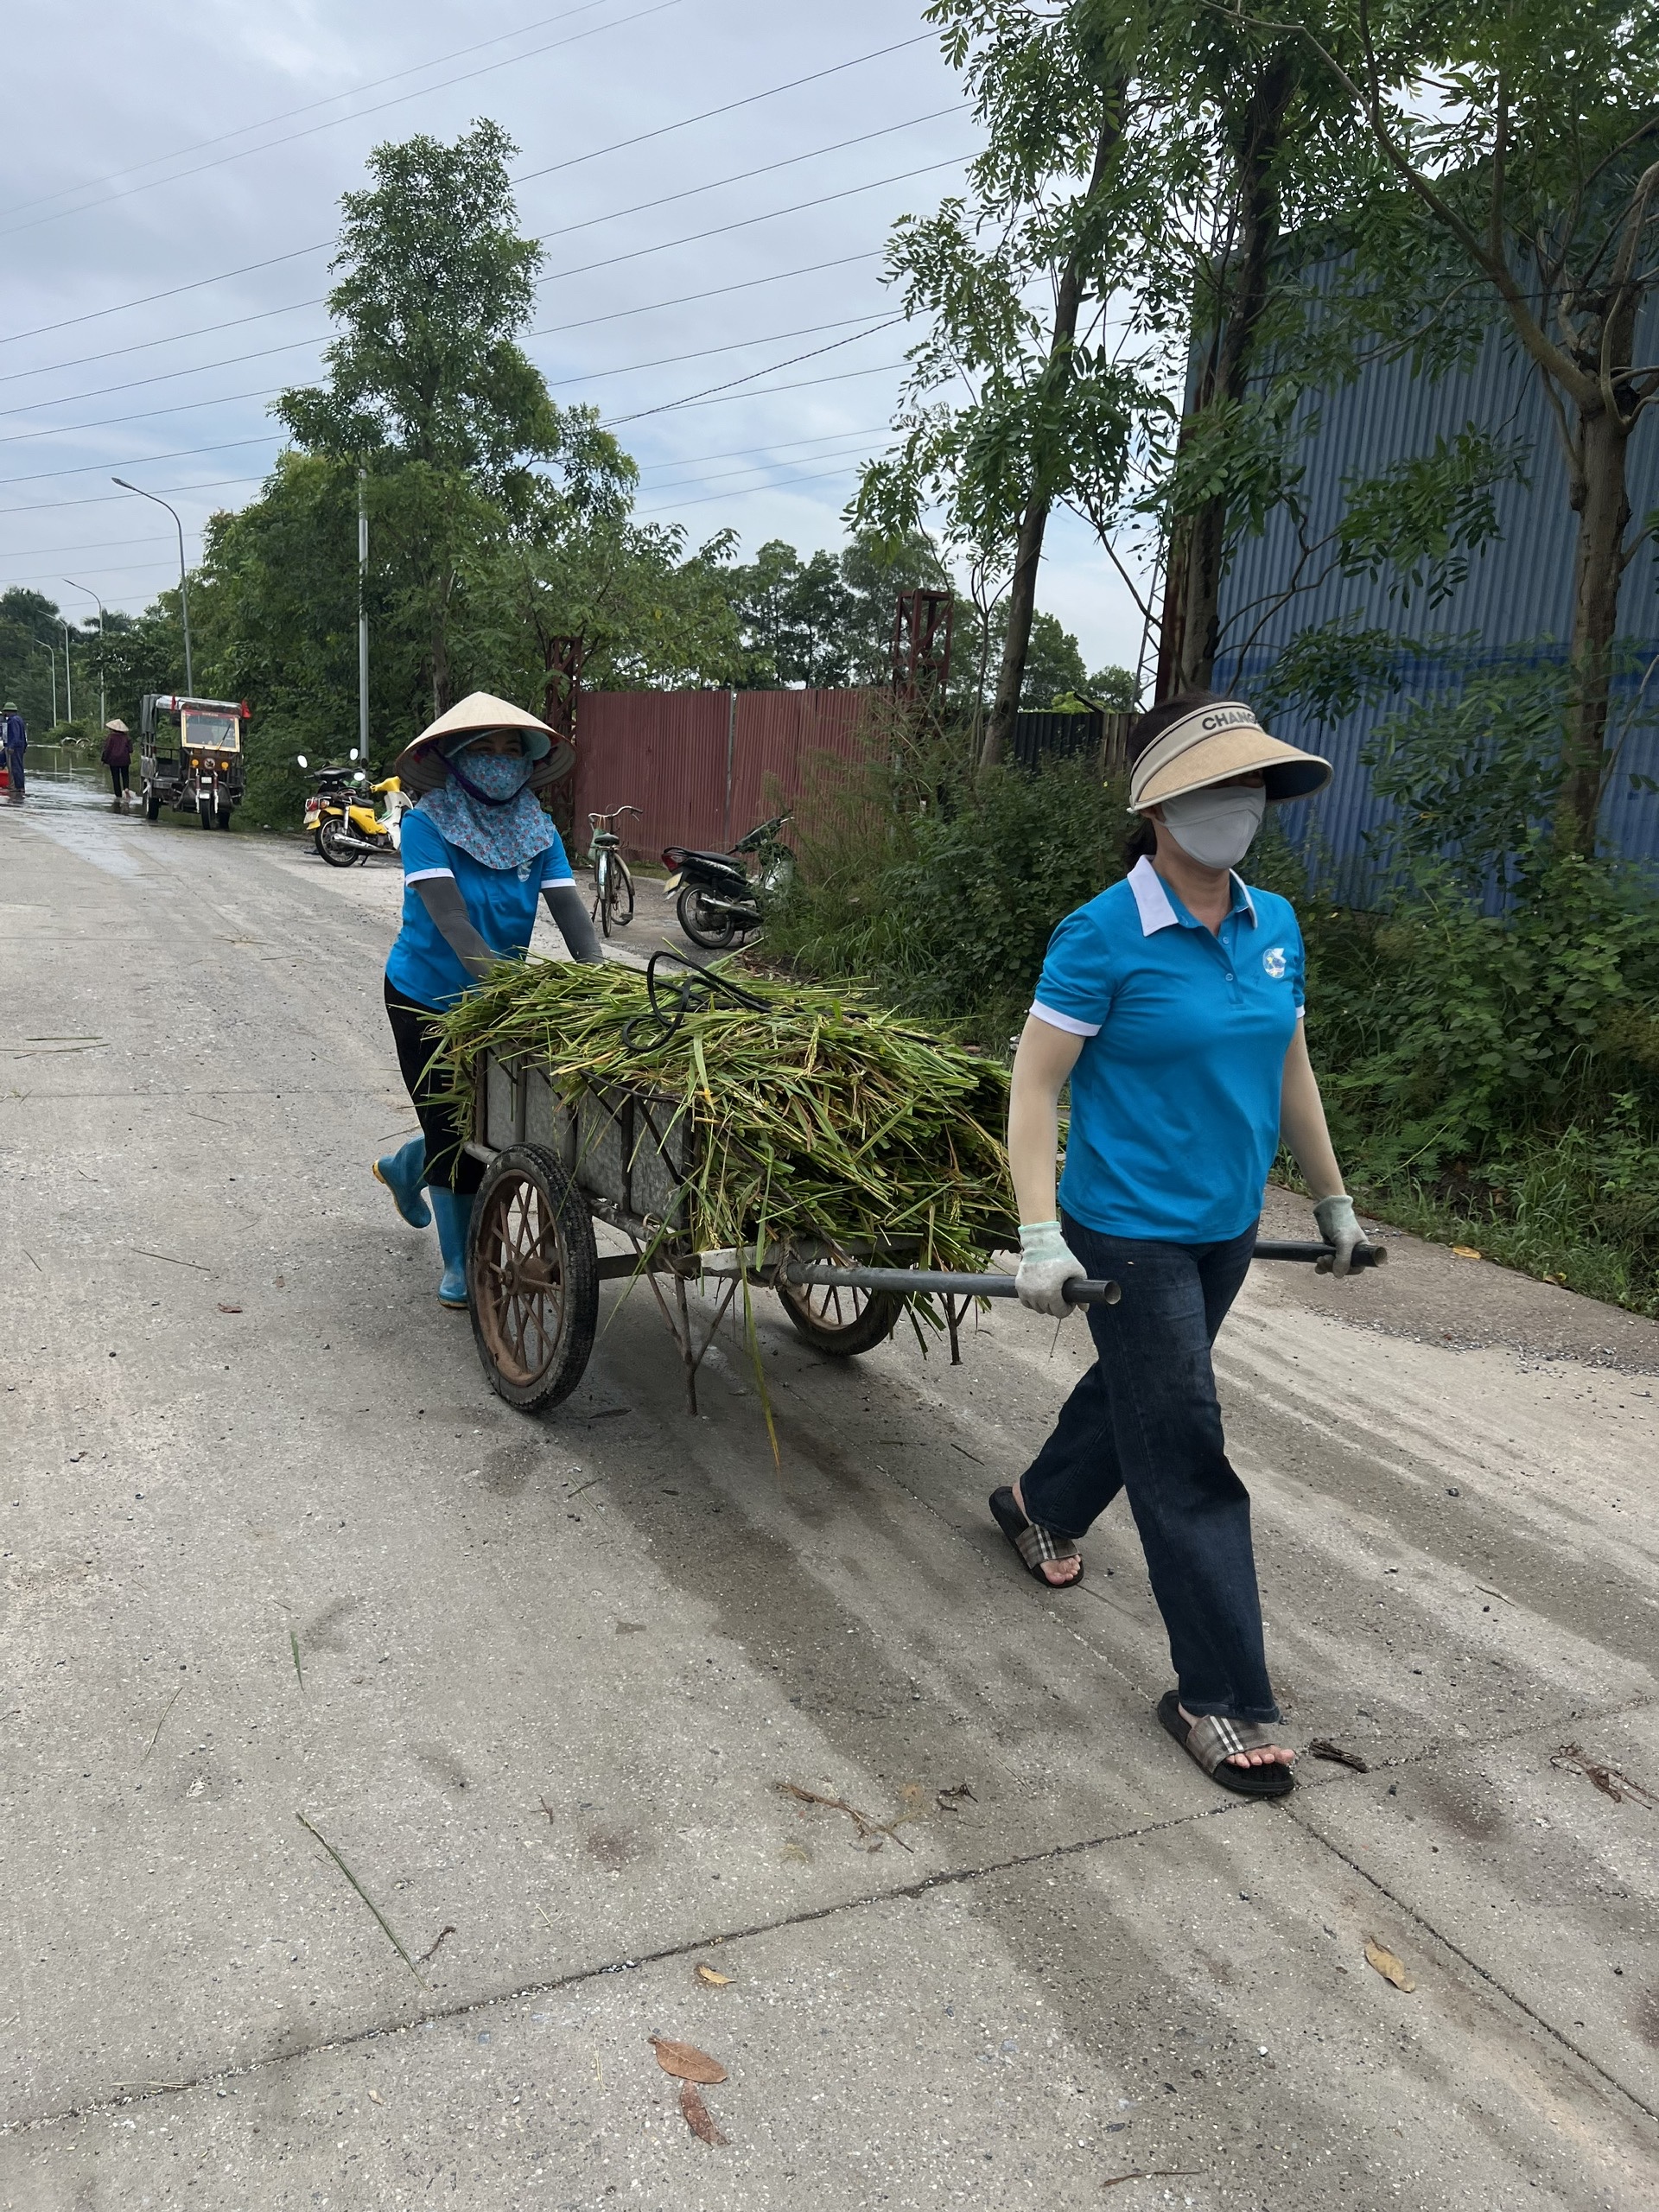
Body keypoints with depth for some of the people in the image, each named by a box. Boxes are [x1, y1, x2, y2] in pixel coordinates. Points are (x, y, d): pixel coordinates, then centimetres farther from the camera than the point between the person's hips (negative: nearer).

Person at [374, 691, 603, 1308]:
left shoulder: (536, 831, -6)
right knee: (453, 1125, 0)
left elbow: (573, 914, -16)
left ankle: (403, 1168, 48)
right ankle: (461, 1269, 19)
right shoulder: (426, 825, -19)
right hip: (428, 997, -5)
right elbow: (451, 920, -31)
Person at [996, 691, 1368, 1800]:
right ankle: (1224, 1698, 11)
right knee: (1187, 1455, -2)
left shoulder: (1276, 925, 3)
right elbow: (1034, 1084, -16)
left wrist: (1332, 1197, 20)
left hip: (1226, 1226, 7)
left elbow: (1291, 1067, 14)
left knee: (1142, 1388, 25)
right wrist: (1040, 1236, -22)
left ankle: (1041, 1506, 53)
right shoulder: (1105, 936, -17)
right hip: (1131, 1231, -7)